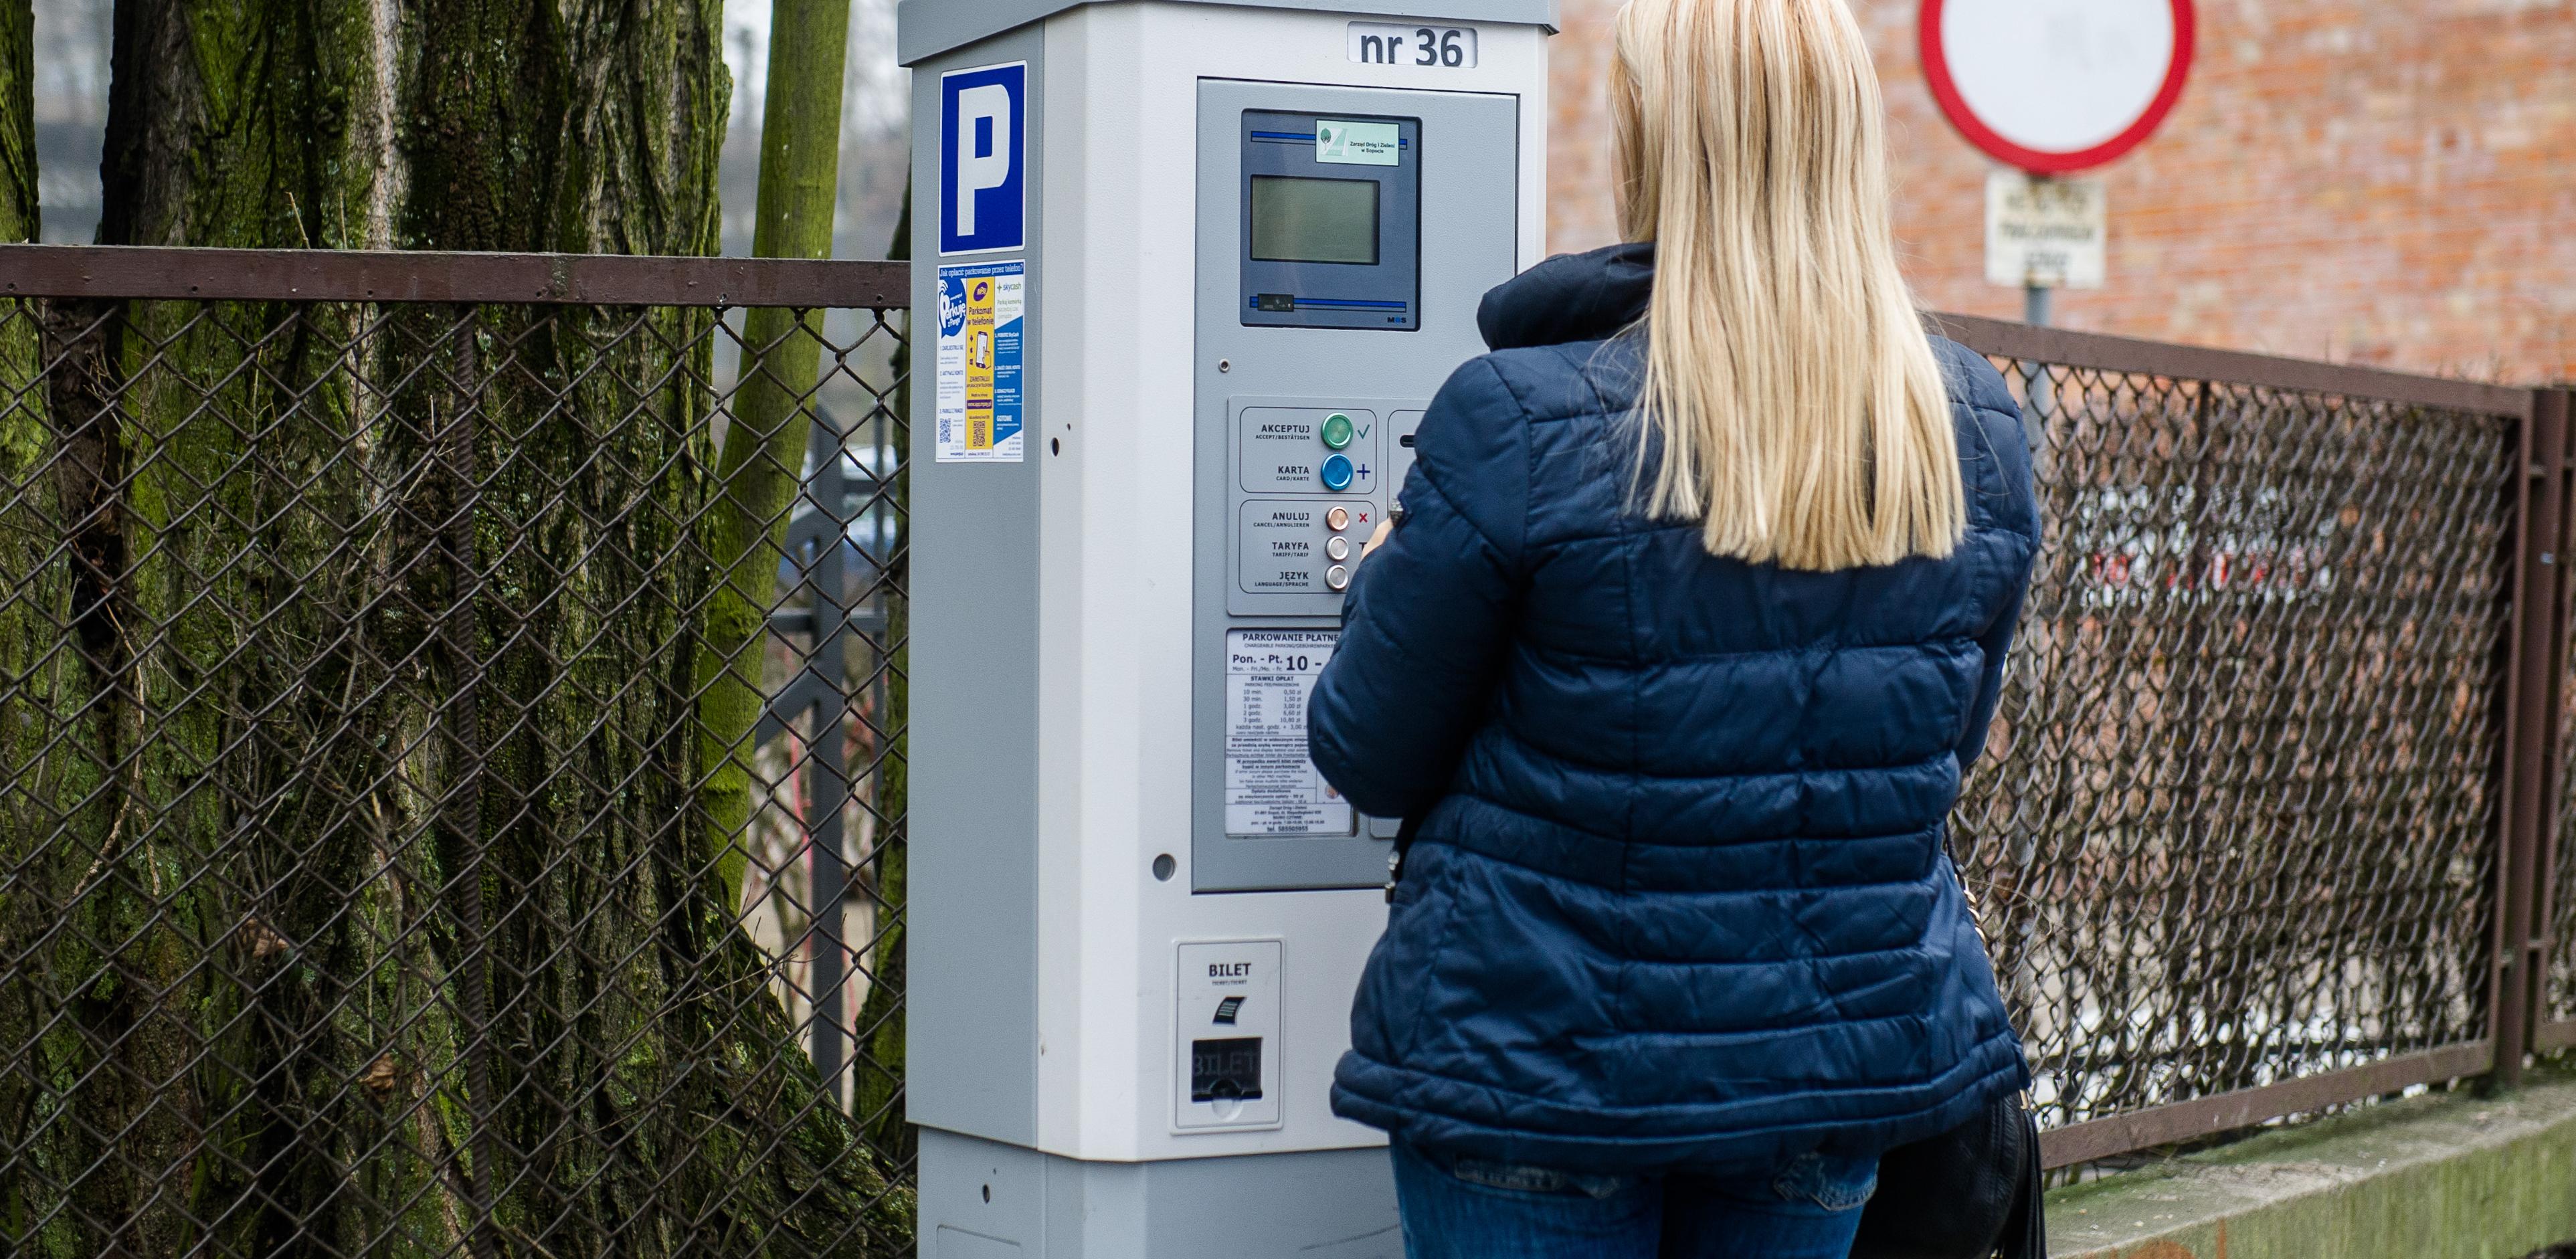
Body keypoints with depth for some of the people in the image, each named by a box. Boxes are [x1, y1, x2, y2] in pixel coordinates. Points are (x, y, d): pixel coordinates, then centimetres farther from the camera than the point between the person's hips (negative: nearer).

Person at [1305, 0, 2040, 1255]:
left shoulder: (1522, 423, -18)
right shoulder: (1977, 432, -3)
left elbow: (1370, 760, -8)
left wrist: (1386, 582, 12)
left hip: (1541, 1054, -4)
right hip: (1844, 1054, 5)